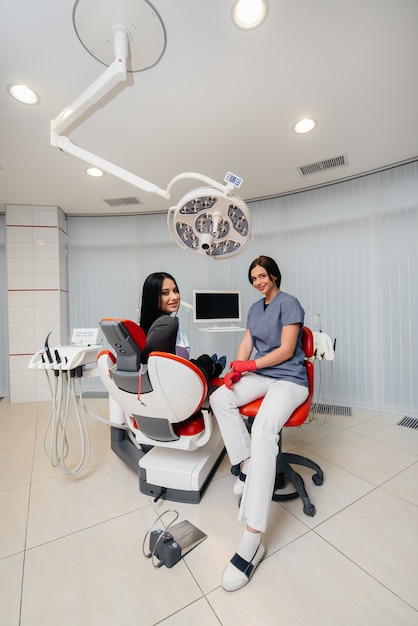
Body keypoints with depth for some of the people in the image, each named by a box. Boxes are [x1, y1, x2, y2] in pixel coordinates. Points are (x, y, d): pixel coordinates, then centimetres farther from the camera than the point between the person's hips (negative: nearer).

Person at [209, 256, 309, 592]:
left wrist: (248, 365, -14)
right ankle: (248, 465, -4)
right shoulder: (255, 308, 17)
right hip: (260, 375, 8)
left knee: (263, 431, -31)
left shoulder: (289, 303, -6)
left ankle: (253, 539, -27)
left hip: (289, 378, -7)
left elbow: (286, 350, -13)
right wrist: (235, 369, -7)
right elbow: (246, 344, 11)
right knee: (219, 398, -16)